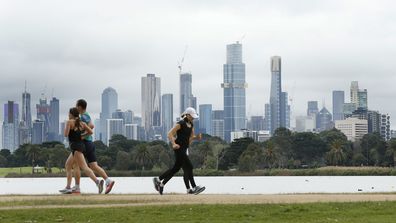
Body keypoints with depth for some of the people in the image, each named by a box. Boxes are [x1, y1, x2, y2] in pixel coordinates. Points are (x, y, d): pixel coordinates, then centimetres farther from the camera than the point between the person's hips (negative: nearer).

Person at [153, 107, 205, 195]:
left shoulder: (191, 125, 11)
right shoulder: (181, 124, -14)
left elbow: (191, 136, 21)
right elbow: (170, 134, -17)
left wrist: (196, 137, -1)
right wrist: (174, 144, -30)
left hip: (184, 148, 9)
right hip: (179, 148, -9)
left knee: (176, 168, 12)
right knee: (188, 167, -10)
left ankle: (158, 180, 23)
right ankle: (191, 188, -6)